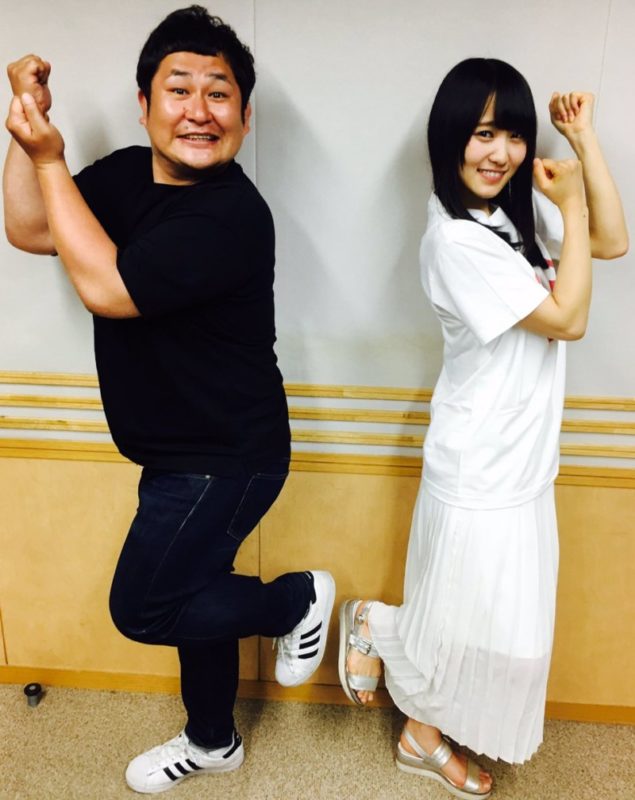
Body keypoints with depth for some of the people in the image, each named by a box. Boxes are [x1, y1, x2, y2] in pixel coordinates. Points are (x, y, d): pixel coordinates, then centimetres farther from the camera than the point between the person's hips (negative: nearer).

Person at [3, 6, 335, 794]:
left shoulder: (232, 214, -25)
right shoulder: (128, 174, 1)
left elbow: (104, 286, -26)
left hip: (225, 460, -8)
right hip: (184, 453, 8)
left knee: (141, 608, 3)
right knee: (189, 592, 21)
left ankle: (298, 600, 22)